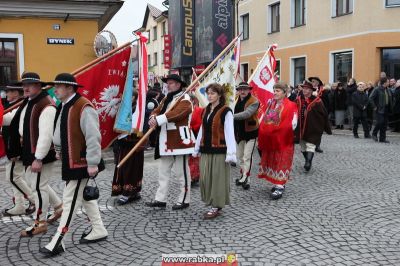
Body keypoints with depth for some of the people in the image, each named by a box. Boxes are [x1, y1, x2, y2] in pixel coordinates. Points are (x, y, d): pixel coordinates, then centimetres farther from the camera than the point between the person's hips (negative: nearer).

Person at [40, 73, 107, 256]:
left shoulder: (83, 107, -20)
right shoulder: (62, 107, 9)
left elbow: (93, 137, -22)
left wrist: (93, 163, -21)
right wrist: (59, 150, 20)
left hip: (81, 163, -10)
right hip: (69, 161, 10)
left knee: (70, 201, -3)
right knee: (85, 197, 17)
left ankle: (57, 242, 5)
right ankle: (98, 231, 30)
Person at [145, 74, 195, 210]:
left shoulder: (185, 99, -9)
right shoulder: (166, 99, 19)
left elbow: (175, 113, -25)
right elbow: (157, 110, 9)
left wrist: (158, 120, -29)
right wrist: (153, 118, -14)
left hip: (179, 140, -9)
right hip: (165, 140, 9)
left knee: (181, 171, 1)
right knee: (163, 171, 11)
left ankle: (184, 200, 11)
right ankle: (160, 199, 17)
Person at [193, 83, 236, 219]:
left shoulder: (225, 111, -10)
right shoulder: (206, 110, 12)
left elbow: (229, 132, -14)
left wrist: (231, 152, -19)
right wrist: (197, 148, 16)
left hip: (219, 150, -7)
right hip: (206, 150, 7)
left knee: (217, 178, 0)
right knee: (205, 178, 10)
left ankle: (216, 206, 11)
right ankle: (211, 203, 23)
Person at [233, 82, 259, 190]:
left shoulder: (254, 101, -15)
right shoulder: (237, 101, 7)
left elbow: (247, 113, -29)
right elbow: (234, 113, 10)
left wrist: (232, 116, -35)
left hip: (250, 132, -7)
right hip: (239, 132, 7)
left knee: (247, 157, -8)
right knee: (240, 156, 15)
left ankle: (246, 178, -2)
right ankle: (243, 175, 28)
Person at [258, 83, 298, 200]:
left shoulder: (290, 106, -9)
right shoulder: (270, 104, 10)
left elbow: (292, 124, -16)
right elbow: (263, 120, 13)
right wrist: (263, 134, 3)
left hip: (282, 140, -7)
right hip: (269, 140, 7)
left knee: (281, 162, -3)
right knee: (271, 161, 13)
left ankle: (279, 187, 0)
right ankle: (277, 183, 26)